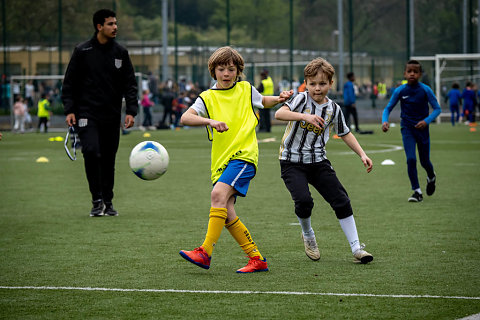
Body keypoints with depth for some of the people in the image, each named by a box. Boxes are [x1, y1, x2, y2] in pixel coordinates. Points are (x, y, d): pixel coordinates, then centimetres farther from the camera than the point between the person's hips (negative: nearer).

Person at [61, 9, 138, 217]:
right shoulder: (82, 51, 0)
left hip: (112, 116, 3)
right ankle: (97, 200, -10)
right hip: (87, 113, -3)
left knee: (109, 159, 6)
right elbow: (70, 82, 3)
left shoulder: (120, 53, 7)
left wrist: (131, 110, -2)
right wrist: (69, 110, -6)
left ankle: (107, 202, 18)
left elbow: (130, 84, 10)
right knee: (91, 151, -19)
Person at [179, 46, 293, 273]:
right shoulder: (208, 98, 7)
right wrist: (210, 121, -26)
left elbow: (262, 101, 34)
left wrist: (279, 99, 12)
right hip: (221, 160, 3)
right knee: (226, 214, -3)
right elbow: (185, 118, -10)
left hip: (244, 154, -3)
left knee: (218, 194, -24)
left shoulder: (246, 89, 11)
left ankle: (205, 252, -28)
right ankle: (257, 259, 9)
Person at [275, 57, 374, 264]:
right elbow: (279, 114, -26)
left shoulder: (333, 109, 3)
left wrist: (362, 154, 7)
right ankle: (308, 235, 10)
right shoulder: (302, 99, -10)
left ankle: (356, 248, 2)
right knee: (303, 200, -22)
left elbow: (345, 134, 17)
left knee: (341, 201, -5)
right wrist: (305, 116, -39)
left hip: (318, 161, 4)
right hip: (292, 161, -4)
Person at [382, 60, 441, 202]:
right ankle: (417, 192, -5)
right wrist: (384, 121, -16)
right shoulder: (400, 91, -6)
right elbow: (388, 108, 3)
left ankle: (431, 177, 46)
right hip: (407, 129, 0)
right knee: (411, 159, -14)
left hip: (422, 128, 0)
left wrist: (426, 121, -19)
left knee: (424, 161, 10)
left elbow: (437, 109, -4)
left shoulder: (425, 90, -9)